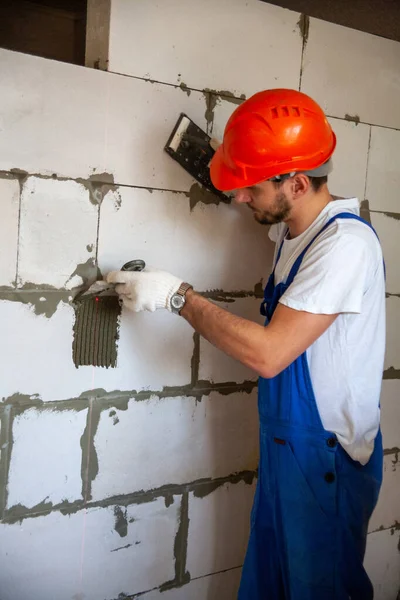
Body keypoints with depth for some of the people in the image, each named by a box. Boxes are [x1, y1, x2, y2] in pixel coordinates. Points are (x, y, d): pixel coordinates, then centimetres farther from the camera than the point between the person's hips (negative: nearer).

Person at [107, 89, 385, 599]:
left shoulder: (345, 245, -25)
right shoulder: (290, 228, 3)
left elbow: (268, 354, -28)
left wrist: (177, 295, -20)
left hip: (327, 459, -8)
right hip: (283, 442, 8)